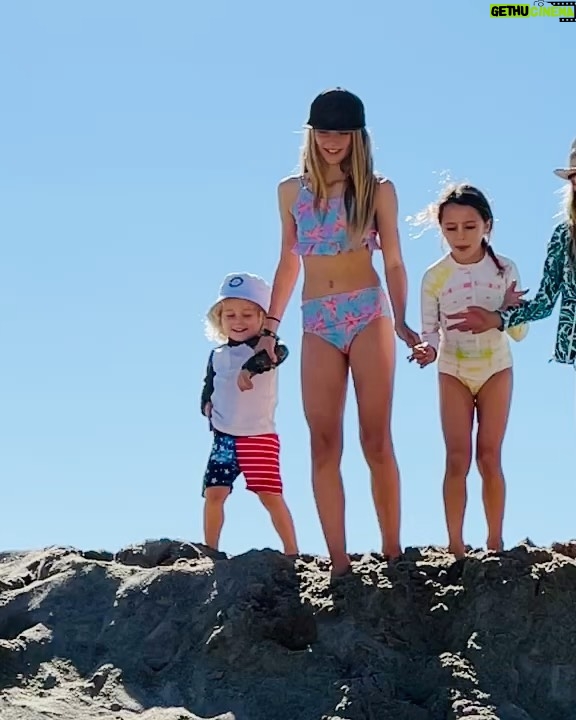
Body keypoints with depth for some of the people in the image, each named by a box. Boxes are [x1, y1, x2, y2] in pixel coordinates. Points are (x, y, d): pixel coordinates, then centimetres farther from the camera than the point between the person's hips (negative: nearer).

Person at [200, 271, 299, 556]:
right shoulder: (217, 355, 8)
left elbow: (279, 353, -33)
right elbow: (209, 386, 22)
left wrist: (251, 367, -53)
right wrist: (206, 404, -1)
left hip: (259, 435, -5)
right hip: (224, 437, 5)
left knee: (270, 495, -8)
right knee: (213, 494, 1)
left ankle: (292, 551, -1)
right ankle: (210, 550, 12)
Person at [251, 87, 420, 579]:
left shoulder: (377, 190, 5)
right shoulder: (293, 191, 13)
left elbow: (394, 262, 4)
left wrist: (401, 321, -9)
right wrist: (271, 326, 15)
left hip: (368, 315, -2)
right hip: (318, 322, 3)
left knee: (376, 440, -5)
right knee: (324, 445, -5)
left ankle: (393, 551, 1)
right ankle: (339, 562, -6)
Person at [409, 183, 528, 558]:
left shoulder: (505, 270, -8)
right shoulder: (435, 276, -8)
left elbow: (520, 333, -5)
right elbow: (431, 330, -4)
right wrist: (429, 349, -26)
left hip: (496, 368, 0)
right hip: (453, 371, 0)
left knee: (490, 457, 1)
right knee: (457, 459, -3)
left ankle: (495, 542, 7)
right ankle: (456, 545, 0)